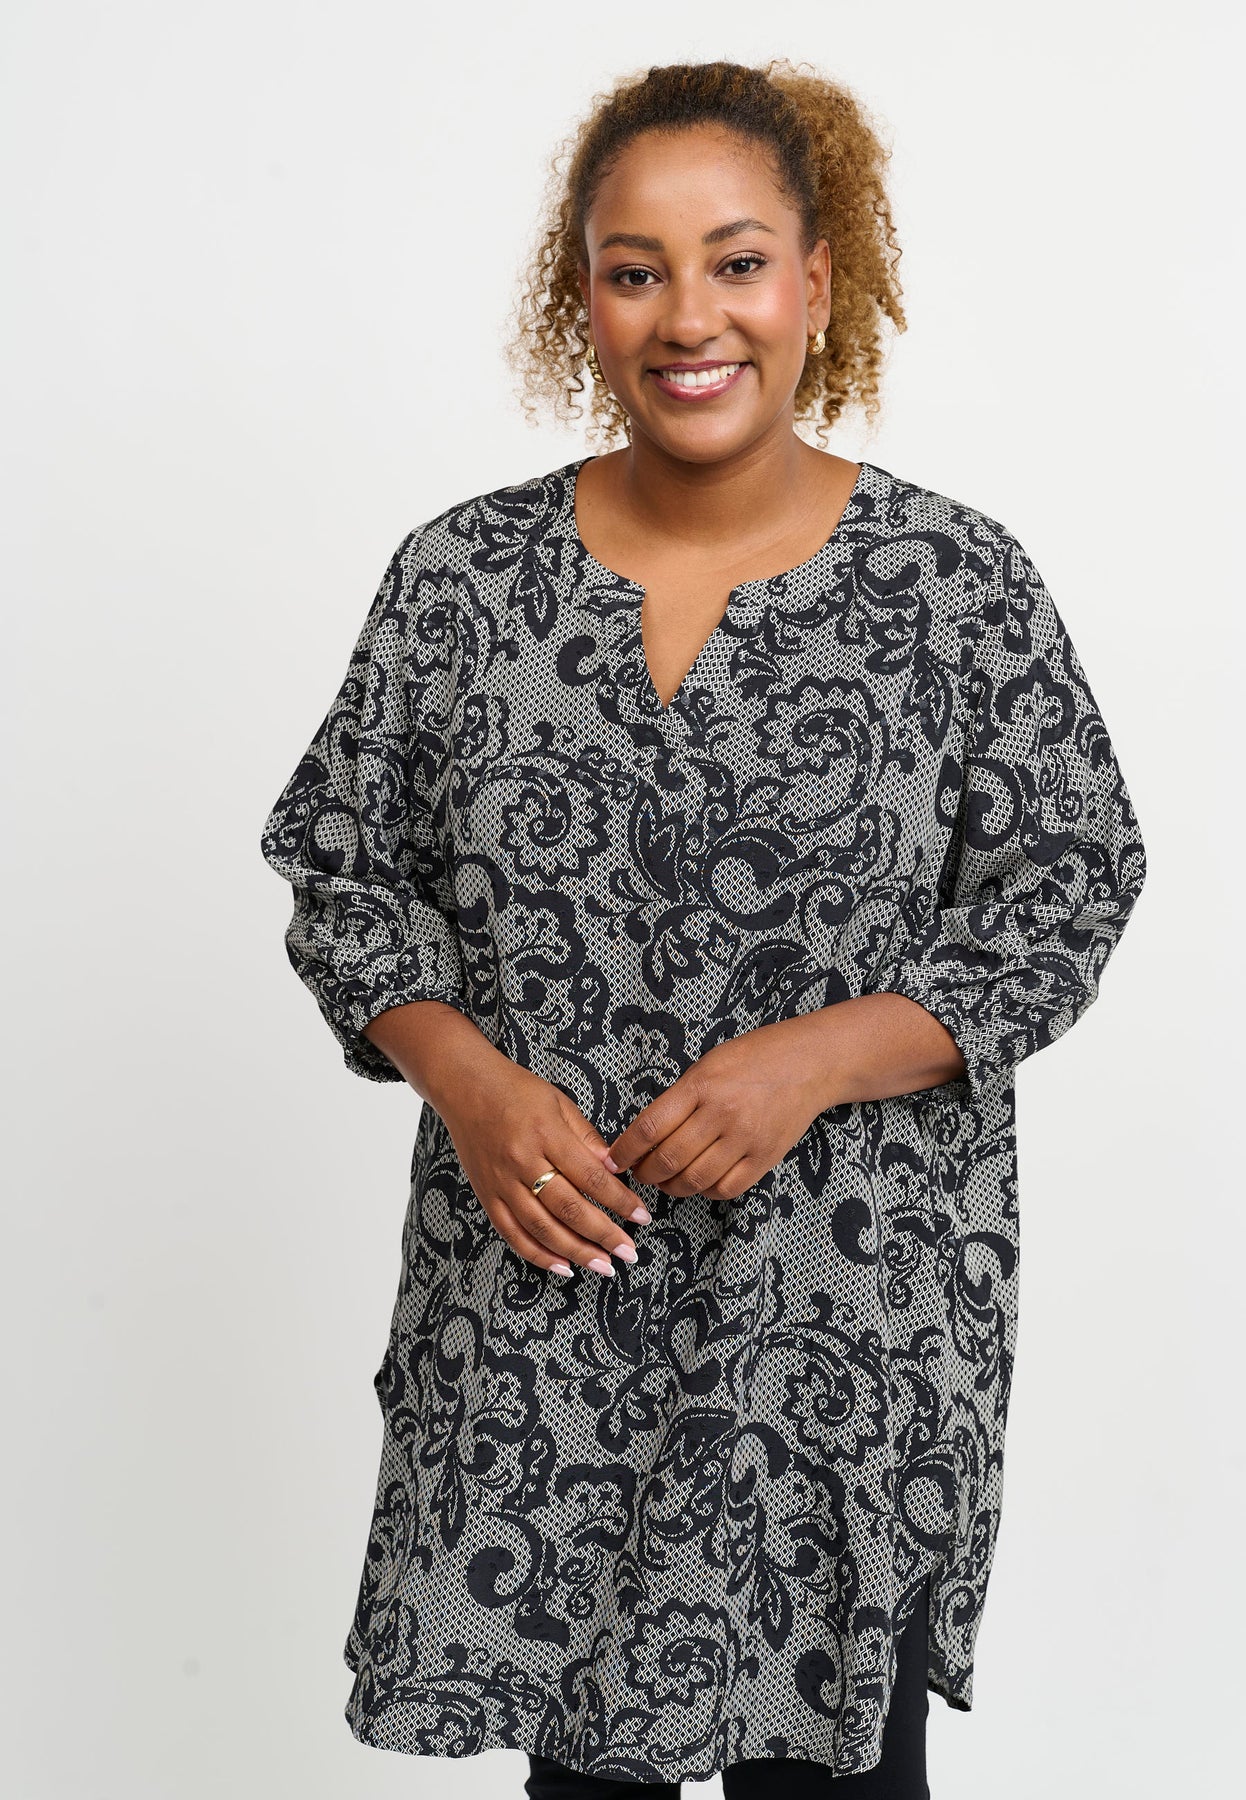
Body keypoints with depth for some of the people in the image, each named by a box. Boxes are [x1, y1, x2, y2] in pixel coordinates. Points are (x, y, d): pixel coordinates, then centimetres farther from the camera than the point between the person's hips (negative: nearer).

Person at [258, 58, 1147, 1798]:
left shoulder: (958, 580, -5)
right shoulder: (461, 576, 0)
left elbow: (1067, 896, -3)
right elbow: (347, 872, 6)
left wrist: (817, 1058, -16)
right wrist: (469, 1079, -11)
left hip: (851, 1318, -1)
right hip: (541, 1296, 2)